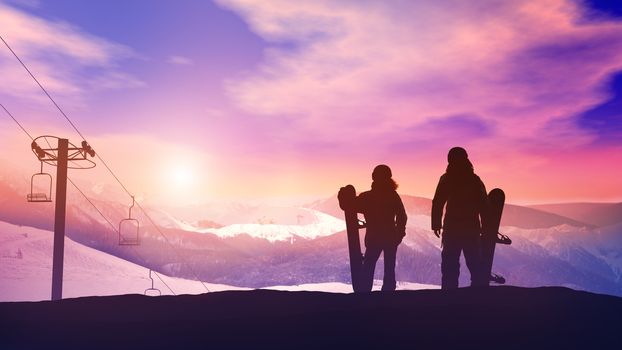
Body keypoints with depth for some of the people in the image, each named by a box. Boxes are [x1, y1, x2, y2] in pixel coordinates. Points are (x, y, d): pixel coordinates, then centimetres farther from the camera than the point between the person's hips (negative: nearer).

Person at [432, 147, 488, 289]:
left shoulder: (447, 179, -1)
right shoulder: (475, 179, 9)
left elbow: (437, 203, -8)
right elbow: (483, 206, 7)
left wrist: (436, 224, -3)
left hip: (452, 229, -3)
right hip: (472, 229, 3)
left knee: (450, 267, -2)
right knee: (475, 266, 10)